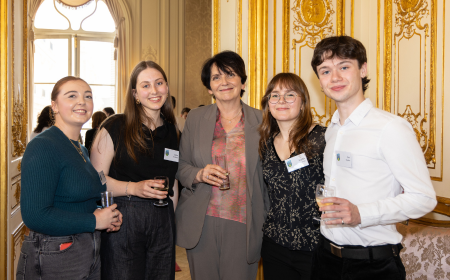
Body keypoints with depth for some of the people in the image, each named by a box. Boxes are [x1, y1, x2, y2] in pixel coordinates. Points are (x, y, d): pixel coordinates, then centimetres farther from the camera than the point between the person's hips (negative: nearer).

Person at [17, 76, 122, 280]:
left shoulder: (82, 150, 11)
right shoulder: (42, 147, -17)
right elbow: (34, 216, -25)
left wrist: (110, 215, 3)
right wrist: (94, 221, -18)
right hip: (53, 262, -8)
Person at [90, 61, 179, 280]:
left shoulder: (172, 131, 9)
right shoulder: (115, 127, -5)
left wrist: (172, 219, 15)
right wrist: (134, 188, -20)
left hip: (162, 222, 5)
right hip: (123, 220, -4)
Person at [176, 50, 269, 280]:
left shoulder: (261, 121, 1)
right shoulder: (195, 118, 5)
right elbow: (180, 165, 9)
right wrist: (198, 174, -13)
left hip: (244, 226, -1)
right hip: (201, 224, 1)